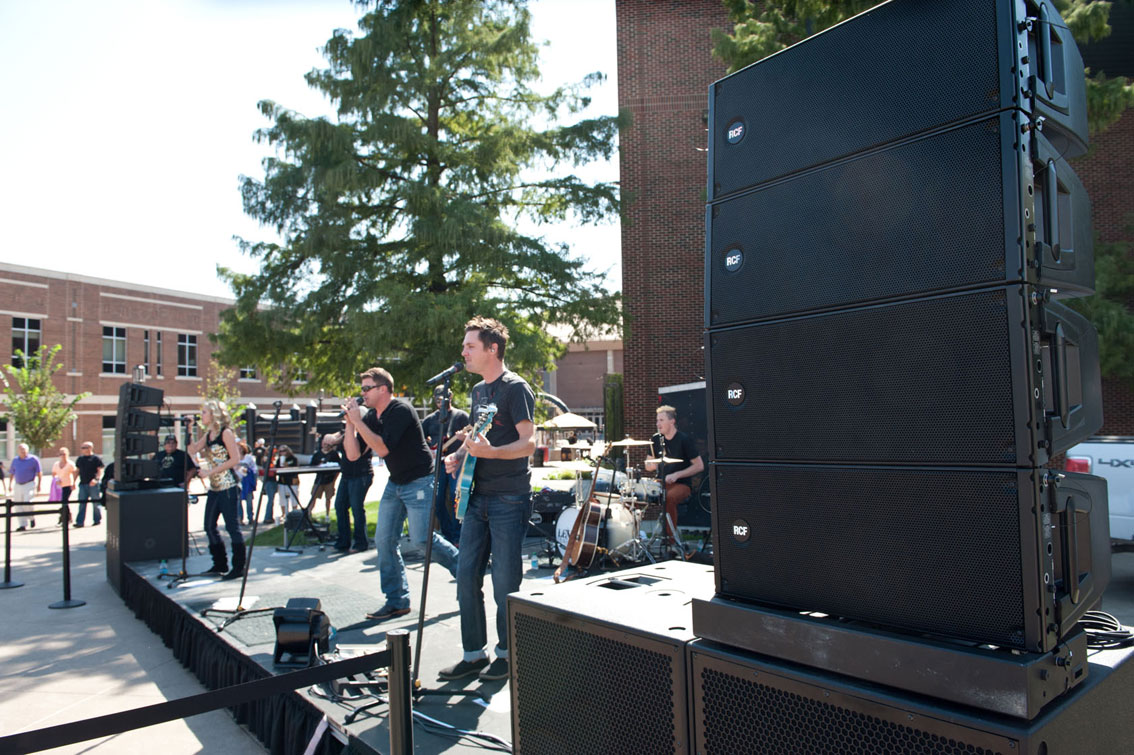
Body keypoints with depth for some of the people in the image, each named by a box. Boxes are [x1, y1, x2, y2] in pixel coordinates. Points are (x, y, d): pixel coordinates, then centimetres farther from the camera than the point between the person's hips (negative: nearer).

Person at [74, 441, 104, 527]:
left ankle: (97, 520, 14)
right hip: (83, 484, 5)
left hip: (93, 484, -5)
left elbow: (100, 470, -7)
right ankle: (80, 522, 1)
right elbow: (77, 471, 20)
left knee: (95, 503, 4)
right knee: (82, 503, 1)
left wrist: (96, 479, -22)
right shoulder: (80, 459, 14)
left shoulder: (96, 459, -3)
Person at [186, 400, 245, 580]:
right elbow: (193, 450, 3)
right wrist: (188, 431, -1)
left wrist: (210, 471, -16)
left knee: (232, 526, -4)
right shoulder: (208, 434, 14)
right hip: (214, 488, 8)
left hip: (228, 487, -8)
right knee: (209, 526, 12)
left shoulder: (225, 433, -9)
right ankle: (220, 564, 23)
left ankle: (239, 567, 2)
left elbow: (235, 459, -15)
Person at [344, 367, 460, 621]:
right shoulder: (371, 417, 8)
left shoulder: (401, 411, -17)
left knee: (421, 538, -11)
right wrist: (349, 424, -7)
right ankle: (397, 601, 13)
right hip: (395, 484, 9)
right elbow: (352, 455, 4)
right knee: (384, 540, 3)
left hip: (419, 482, -9)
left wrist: (358, 422, -21)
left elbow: (383, 448, -26)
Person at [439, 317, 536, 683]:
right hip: (477, 497, 8)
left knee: (505, 581, 1)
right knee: (466, 576, 9)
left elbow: (529, 442, -17)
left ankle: (507, 653, 18)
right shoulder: (478, 390, 16)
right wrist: (459, 456, 7)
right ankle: (474, 653, 22)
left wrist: (490, 452, -32)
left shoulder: (515, 388, -10)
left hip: (509, 499, -8)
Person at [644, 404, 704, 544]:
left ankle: (672, 539, -25)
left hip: (682, 484, -6)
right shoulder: (656, 439, 8)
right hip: (662, 484, 6)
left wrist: (677, 475, -20)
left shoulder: (684, 439, -8)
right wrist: (652, 465, -10)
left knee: (668, 498, -36)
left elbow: (699, 466, -11)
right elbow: (649, 466, 15)